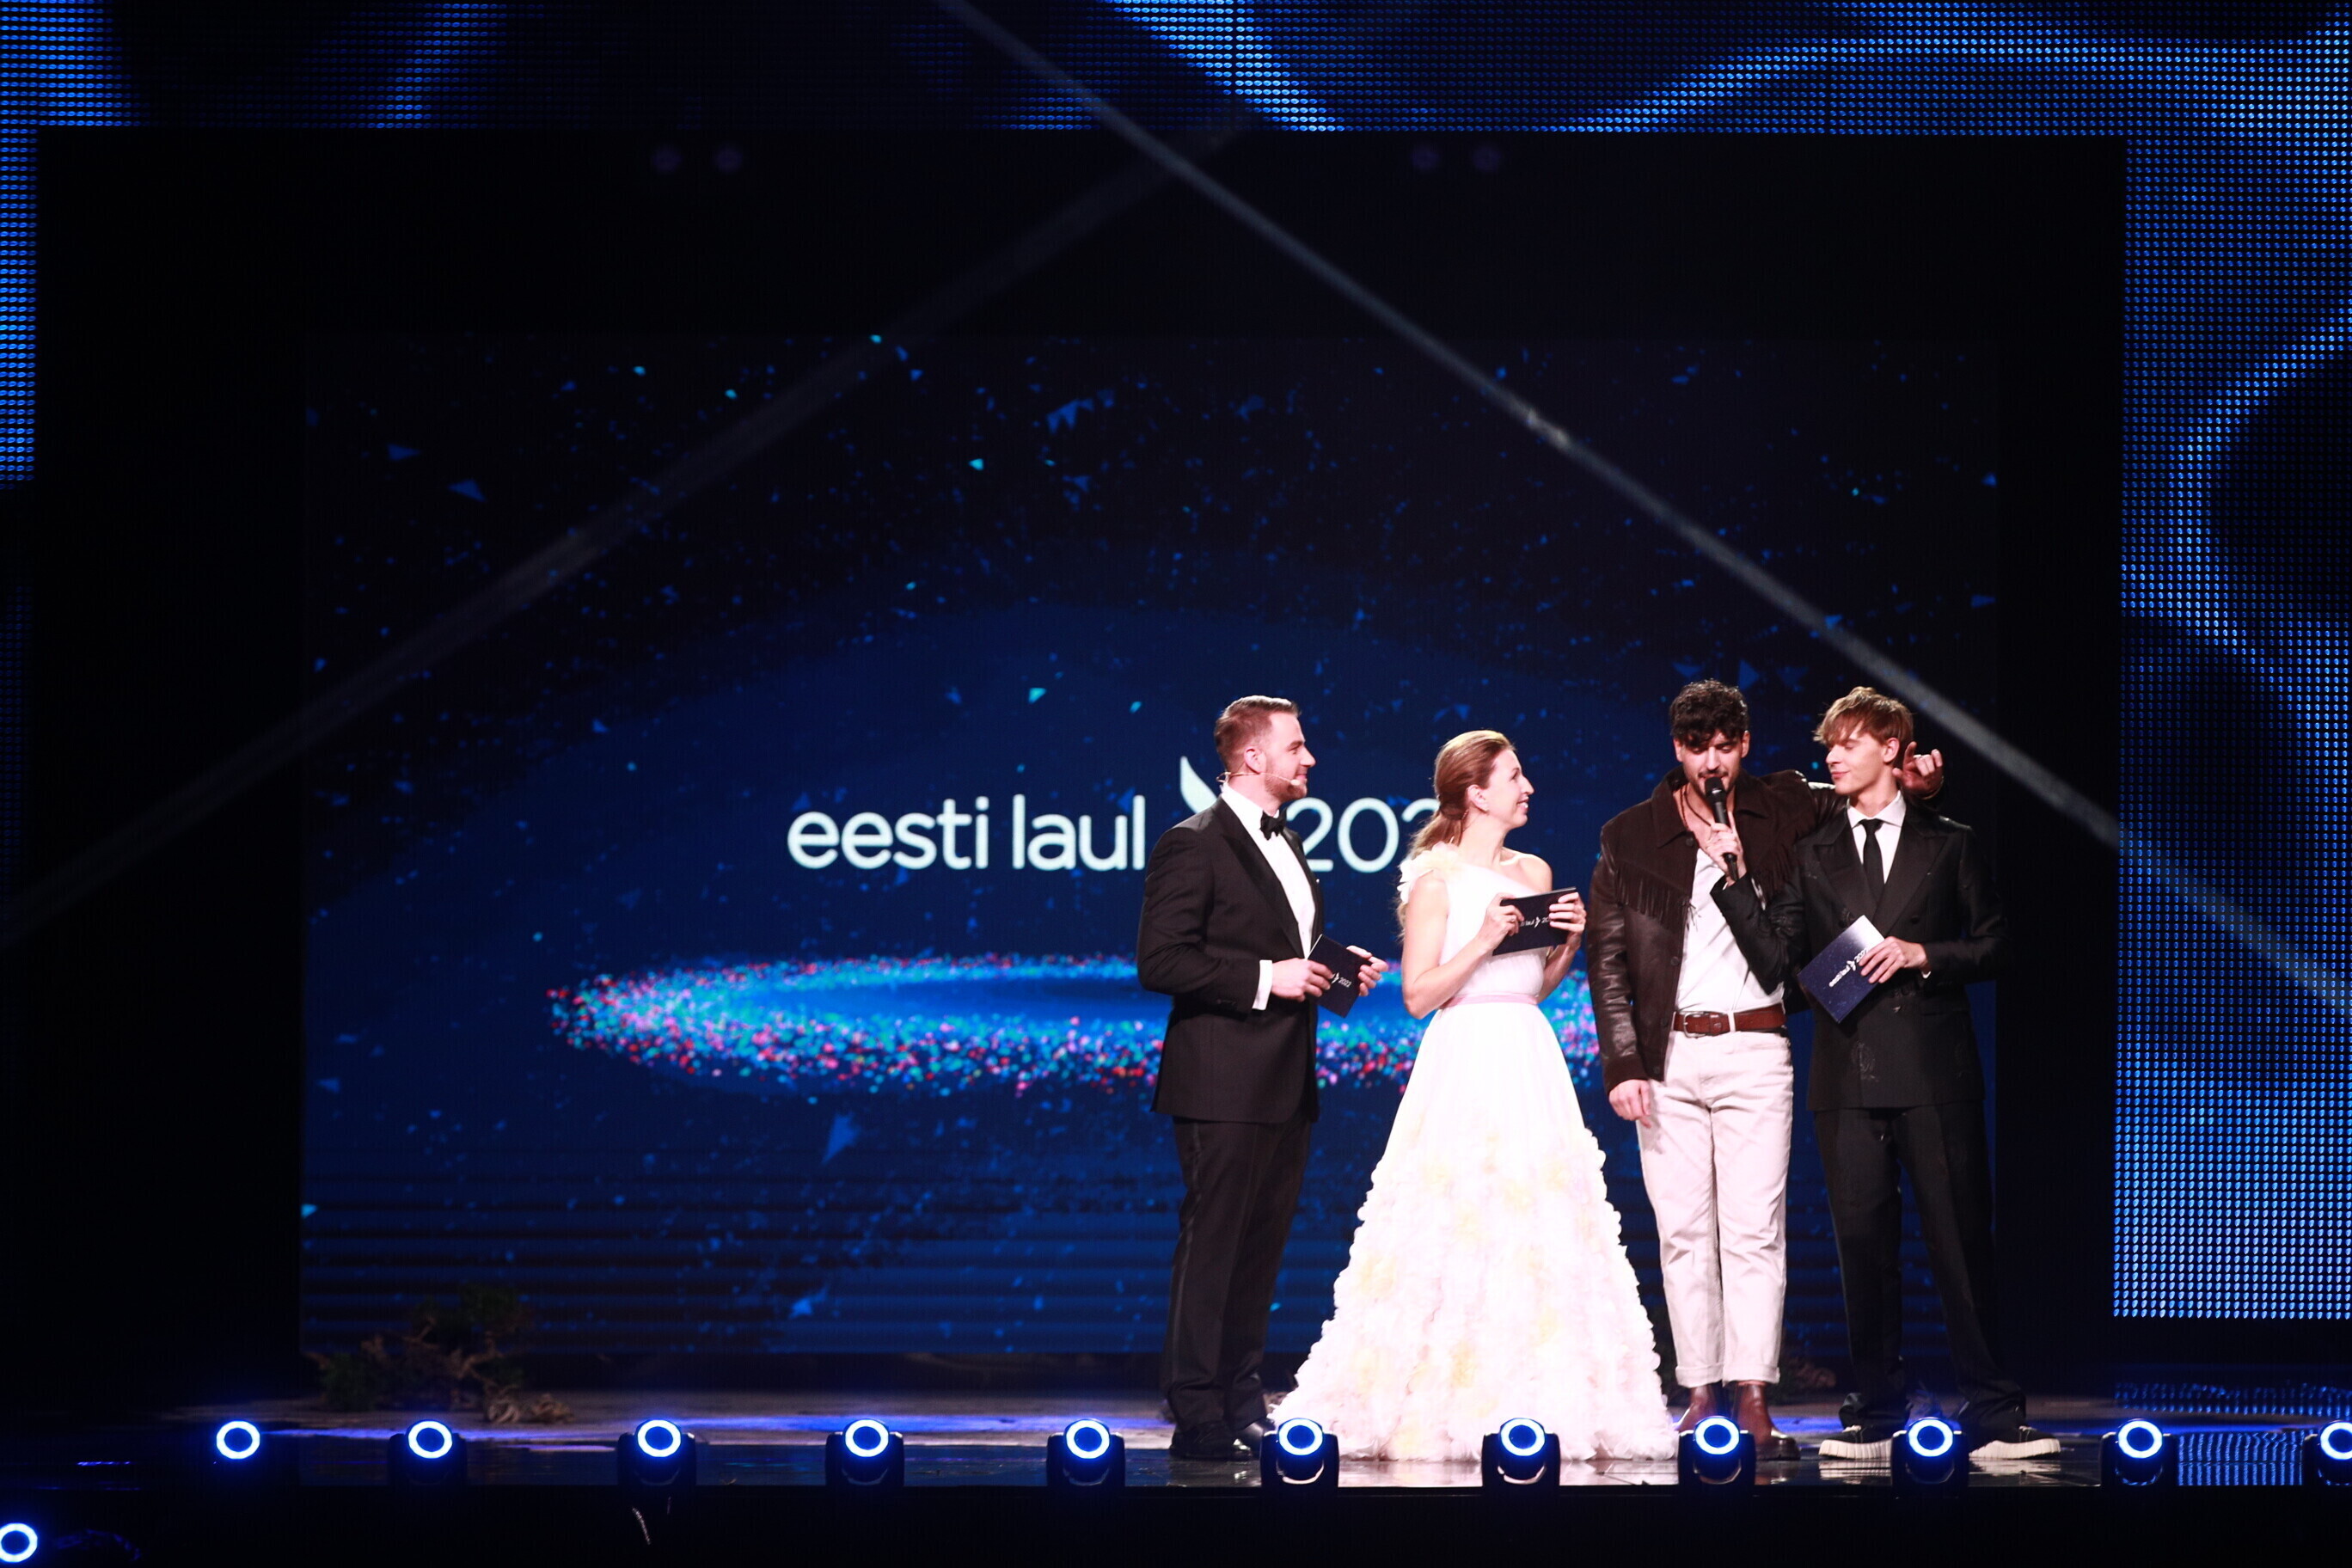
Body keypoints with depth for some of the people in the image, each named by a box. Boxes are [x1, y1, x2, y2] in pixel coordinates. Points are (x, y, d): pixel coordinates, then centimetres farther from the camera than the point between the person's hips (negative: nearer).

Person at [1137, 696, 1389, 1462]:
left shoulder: (1287, 846, 18)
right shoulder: (1194, 845, -10)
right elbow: (1160, 961, -17)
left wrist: (1341, 967, 10)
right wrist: (1266, 978, -20)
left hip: (1287, 1084, 9)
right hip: (1224, 1083, -9)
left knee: (1262, 1245, 12)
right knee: (1211, 1246, -7)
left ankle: (1240, 1399, 18)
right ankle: (1196, 1418, -5)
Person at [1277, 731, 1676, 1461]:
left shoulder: (1533, 874, 13)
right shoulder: (1437, 879, -6)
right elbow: (1418, 995, -9)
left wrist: (1567, 942, 2)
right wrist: (1482, 942, -18)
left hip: (1529, 1064, 6)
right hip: (1464, 1061, -6)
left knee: (1540, 1230, 2)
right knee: (1456, 1233, -7)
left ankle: (1539, 1403, 6)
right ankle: (1434, 1403, -2)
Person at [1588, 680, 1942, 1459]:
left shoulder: (1780, 811, 7)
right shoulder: (1630, 837, 4)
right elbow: (1608, 964, 4)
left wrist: (1915, 781, 0)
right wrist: (1622, 1064, -5)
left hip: (1755, 1051, -1)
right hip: (1668, 1054, 1)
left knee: (1754, 1228, -6)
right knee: (1683, 1231, 2)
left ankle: (1754, 1402, -8)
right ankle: (1701, 1394, 7)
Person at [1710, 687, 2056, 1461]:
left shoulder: (1949, 845, 9)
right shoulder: (1812, 854, 12)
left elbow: (1991, 946, 7)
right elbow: (1775, 961, 4)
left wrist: (1923, 954, -9)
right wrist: (1733, 874, -4)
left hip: (1933, 1070, -2)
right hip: (1848, 1071, 2)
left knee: (1960, 1238, -4)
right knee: (1863, 1244, 3)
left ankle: (1991, 1416, -1)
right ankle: (1874, 1416, 10)